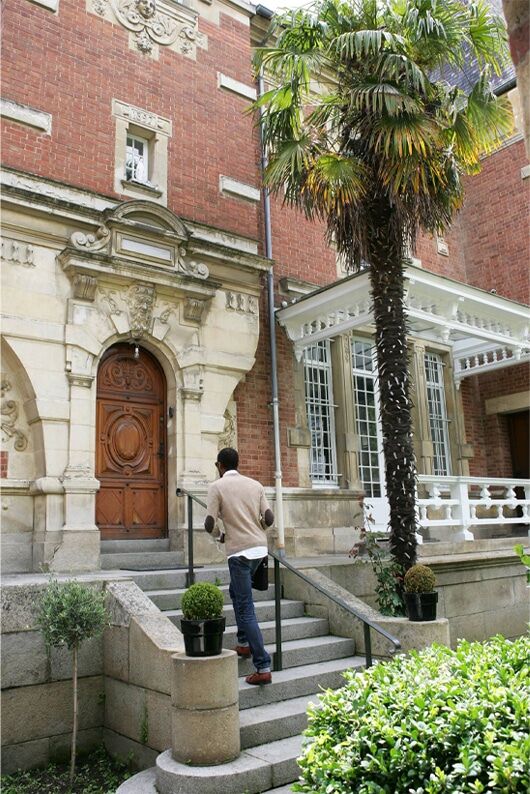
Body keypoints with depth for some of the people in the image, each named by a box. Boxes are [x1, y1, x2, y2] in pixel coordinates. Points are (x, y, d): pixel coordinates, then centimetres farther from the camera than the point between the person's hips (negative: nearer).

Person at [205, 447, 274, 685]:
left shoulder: (217, 486, -5)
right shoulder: (255, 484, 9)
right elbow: (269, 519, 4)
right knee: (236, 592, 28)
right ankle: (244, 643, 32)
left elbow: (209, 525, -8)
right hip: (259, 547, 6)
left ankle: (263, 668, -6)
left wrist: (209, 529, 15)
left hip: (239, 551, -6)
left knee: (246, 609, -3)